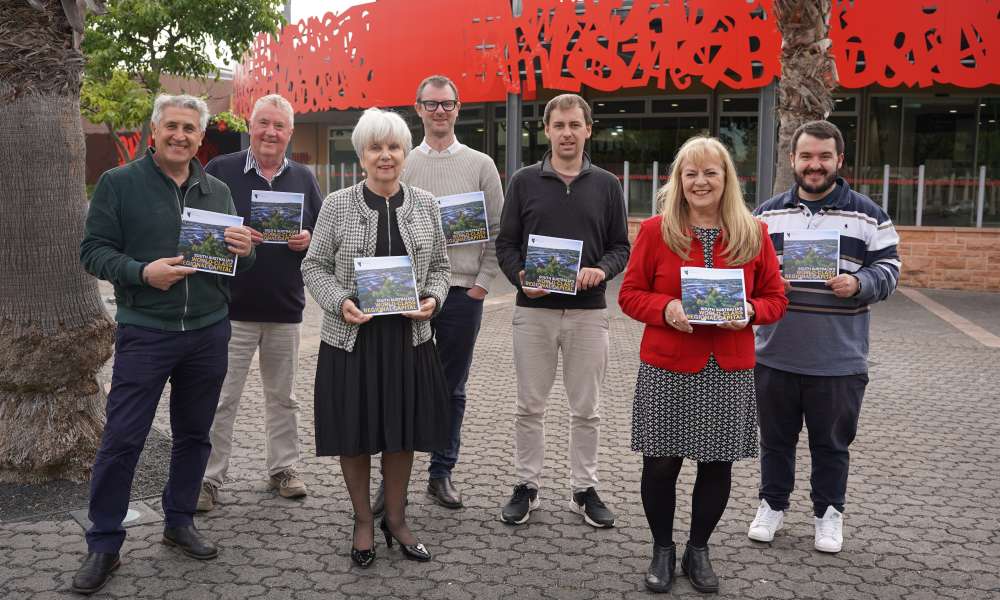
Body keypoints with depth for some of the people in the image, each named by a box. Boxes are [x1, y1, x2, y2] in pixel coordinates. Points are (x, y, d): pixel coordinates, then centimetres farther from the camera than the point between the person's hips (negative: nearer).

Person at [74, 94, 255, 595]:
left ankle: (179, 522, 30)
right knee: (122, 438, -1)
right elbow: (93, 251, -5)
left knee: (194, 434, 13)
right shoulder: (119, 183, -1)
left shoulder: (218, 191, 10)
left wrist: (244, 250, -9)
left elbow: (237, 264, 15)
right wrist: (142, 272, -21)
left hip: (208, 331, 4)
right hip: (144, 333, -4)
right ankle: (103, 544, 12)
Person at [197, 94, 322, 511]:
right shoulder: (220, 171, 0)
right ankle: (209, 479, 12)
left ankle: (283, 469, 27)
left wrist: (310, 240, -8)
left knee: (282, 397, 14)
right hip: (231, 308, -3)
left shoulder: (304, 179, 11)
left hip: (286, 309, 3)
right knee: (222, 400, 1)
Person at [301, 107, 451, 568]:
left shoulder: (425, 205, 4)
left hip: (408, 337, 2)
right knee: (355, 433, 9)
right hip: (351, 338, -2)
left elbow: (438, 265, 11)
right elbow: (314, 267, 0)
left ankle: (395, 519, 31)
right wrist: (340, 302, -16)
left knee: (402, 432, 12)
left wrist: (432, 299, -8)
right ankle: (363, 521, 29)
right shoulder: (337, 205, -4)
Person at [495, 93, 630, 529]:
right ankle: (526, 486, 21)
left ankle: (584, 489, 22)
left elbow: (620, 246, 8)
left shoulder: (606, 185, 7)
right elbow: (506, 244, 5)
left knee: (586, 410, 8)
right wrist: (521, 277, -14)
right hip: (533, 310, 0)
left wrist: (601, 270, -13)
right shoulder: (524, 182, 4)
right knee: (530, 406, 8)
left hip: (588, 312, 1)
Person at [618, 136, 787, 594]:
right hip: (666, 369, -1)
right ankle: (662, 549, 28)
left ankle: (698, 549, 31)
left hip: (730, 372, 2)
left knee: (717, 465, 10)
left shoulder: (754, 234, 3)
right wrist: (667, 308, -18)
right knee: (660, 465, 6)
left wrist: (750, 311, -14)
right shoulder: (655, 230, -2)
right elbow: (630, 294, 0)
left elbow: (775, 299, 8)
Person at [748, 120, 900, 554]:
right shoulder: (768, 213, 7)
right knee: (776, 437, 15)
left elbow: (888, 268, 1)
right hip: (775, 353, 2)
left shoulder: (868, 215, 0)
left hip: (839, 359, -2)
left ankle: (829, 511, 30)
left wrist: (858, 284, -19)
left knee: (832, 442, 12)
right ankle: (773, 503, 32)